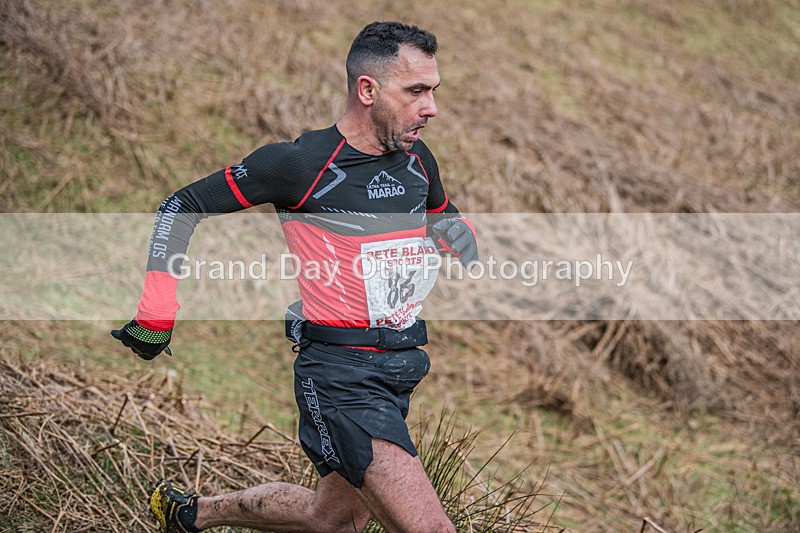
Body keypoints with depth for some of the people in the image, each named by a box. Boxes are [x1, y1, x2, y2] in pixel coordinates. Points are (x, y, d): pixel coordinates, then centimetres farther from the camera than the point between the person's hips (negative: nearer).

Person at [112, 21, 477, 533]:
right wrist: (156, 315, -10)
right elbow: (182, 207, -6)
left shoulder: (418, 162, 5)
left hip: (399, 373, 8)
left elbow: (449, 222, 29)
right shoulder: (301, 163, -15)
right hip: (340, 376, -8)